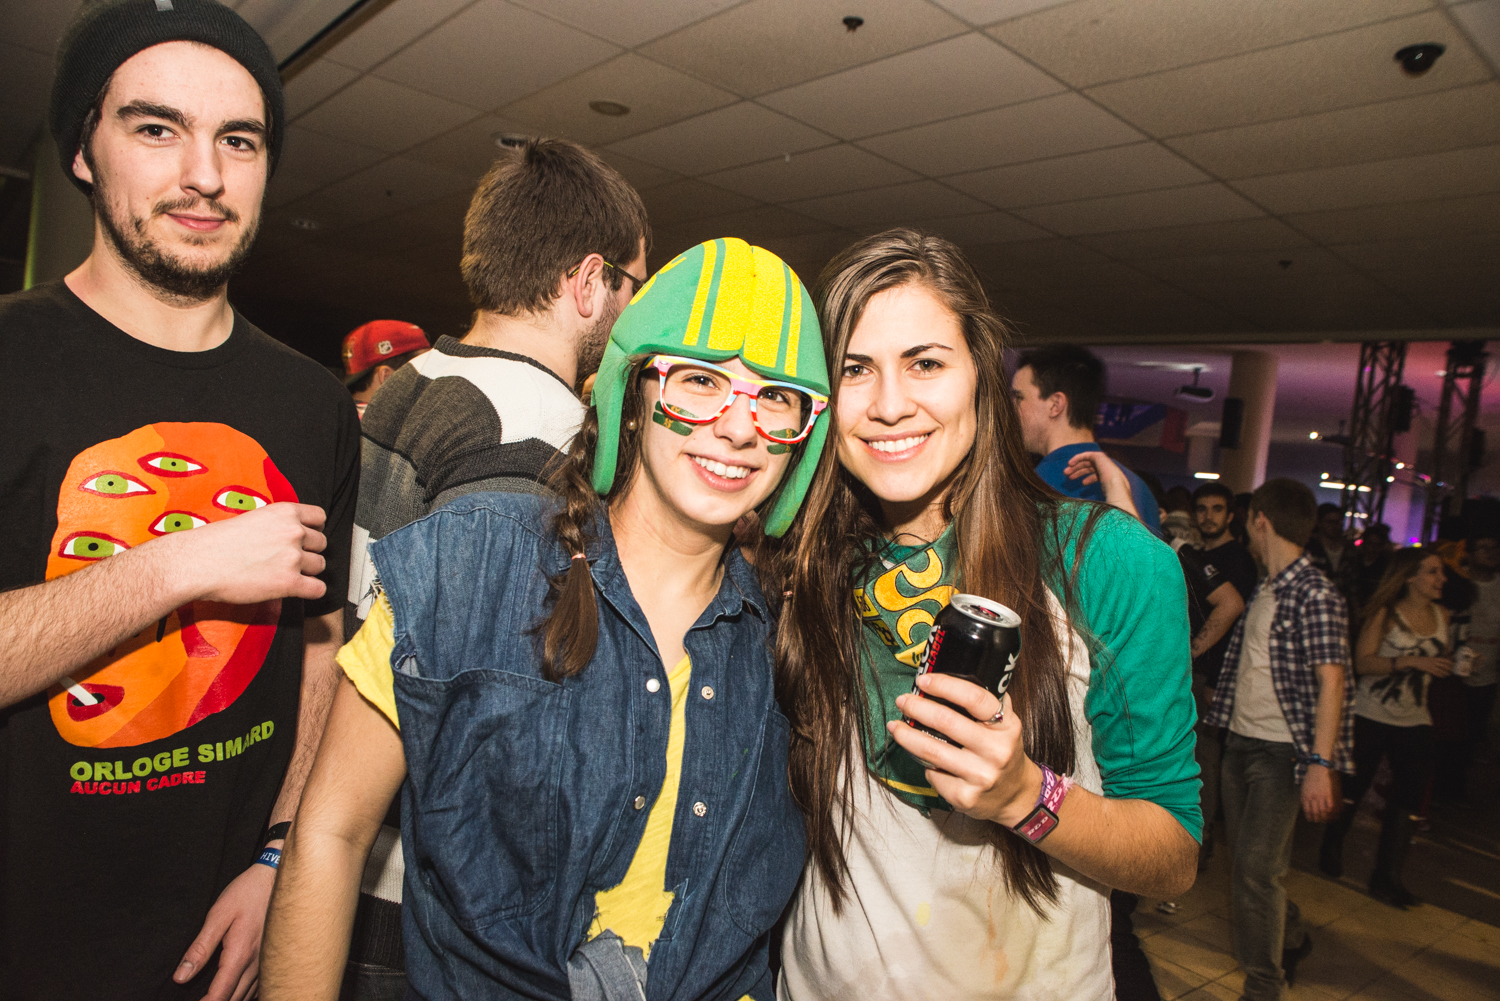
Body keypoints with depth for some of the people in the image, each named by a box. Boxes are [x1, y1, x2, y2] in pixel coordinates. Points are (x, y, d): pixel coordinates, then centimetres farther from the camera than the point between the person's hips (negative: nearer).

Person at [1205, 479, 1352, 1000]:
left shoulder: (1315, 594, -15)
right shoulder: (1264, 590, 10)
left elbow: (1331, 681, -20)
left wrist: (1320, 764, -24)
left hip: (1280, 751, -8)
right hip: (1240, 742, 8)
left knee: (1257, 870, -4)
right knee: (1247, 861, 17)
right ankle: (1291, 940, 41)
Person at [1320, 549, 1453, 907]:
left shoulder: (1442, 615, 7)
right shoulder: (1385, 613, -9)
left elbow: (1443, 663, 20)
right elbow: (1363, 662, -17)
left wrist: (1454, 662, 0)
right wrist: (1410, 661, -26)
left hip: (1415, 720, 5)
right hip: (1371, 715, -4)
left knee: (1409, 794, -1)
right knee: (1353, 786, 6)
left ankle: (1387, 876, 10)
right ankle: (1332, 847, 29)